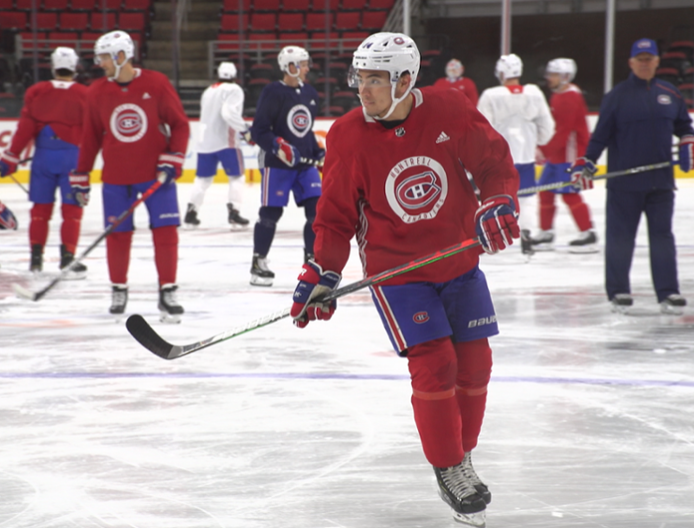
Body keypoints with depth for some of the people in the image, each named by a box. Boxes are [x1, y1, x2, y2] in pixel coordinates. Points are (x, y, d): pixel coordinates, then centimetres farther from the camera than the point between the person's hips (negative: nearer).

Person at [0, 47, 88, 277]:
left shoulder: (36, 92, 1)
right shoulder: (85, 95, -3)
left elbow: (25, 128, -3)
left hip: (43, 155, 2)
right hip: (71, 156, -2)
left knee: (41, 206, 11)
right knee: (71, 208, 3)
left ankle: (36, 257, 10)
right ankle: (67, 257, -4)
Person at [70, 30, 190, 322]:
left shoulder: (156, 84, -7)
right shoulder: (97, 92, 2)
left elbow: (179, 124, -2)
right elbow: (90, 137, 10)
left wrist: (172, 161, -12)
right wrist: (81, 178, 11)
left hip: (155, 173, -2)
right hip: (116, 177, 2)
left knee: (165, 230, -7)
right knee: (118, 234, 3)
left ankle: (168, 292, 2)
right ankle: (118, 290, 21)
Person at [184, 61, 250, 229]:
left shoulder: (208, 91, 18)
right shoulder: (233, 90, -5)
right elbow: (228, 113, -21)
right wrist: (244, 128, -16)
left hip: (205, 140, 6)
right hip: (225, 140, -6)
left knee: (203, 177, 15)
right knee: (236, 176, 3)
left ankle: (191, 212, 11)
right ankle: (233, 212, -9)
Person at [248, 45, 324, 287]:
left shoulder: (310, 93, 11)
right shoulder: (273, 93, -11)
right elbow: (258, 131, -13)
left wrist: (317, 151, 13)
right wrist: (278, 147, -25)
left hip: (305, 162, 6)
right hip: (276, 163, -6)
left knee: (317, 209, 0)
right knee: (270, 212, -1)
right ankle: (258, 263, 10)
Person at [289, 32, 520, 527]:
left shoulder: (451, 110, -12)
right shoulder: (348, 135, -12)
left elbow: (495, 161, 0)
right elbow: (337, 214, -5)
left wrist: (499, 204, -18)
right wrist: (323, 274, -13)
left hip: (459, 259, 2)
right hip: (395, 266, -2)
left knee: (474, 362, 6)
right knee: (434, 365, -12)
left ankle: (463, 452, 28)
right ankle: (450, 470, 4)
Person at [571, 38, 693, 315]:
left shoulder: (670, 94, 10)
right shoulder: (616, 96, -1)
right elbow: (601, 134, -2)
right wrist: (586, 163, -10)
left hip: (661, 180, 3)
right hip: (624, 182, -3)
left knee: (662, 235, 3)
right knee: (620, 236, 1)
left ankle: (668, 293, 6)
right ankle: (618, 291, 12)